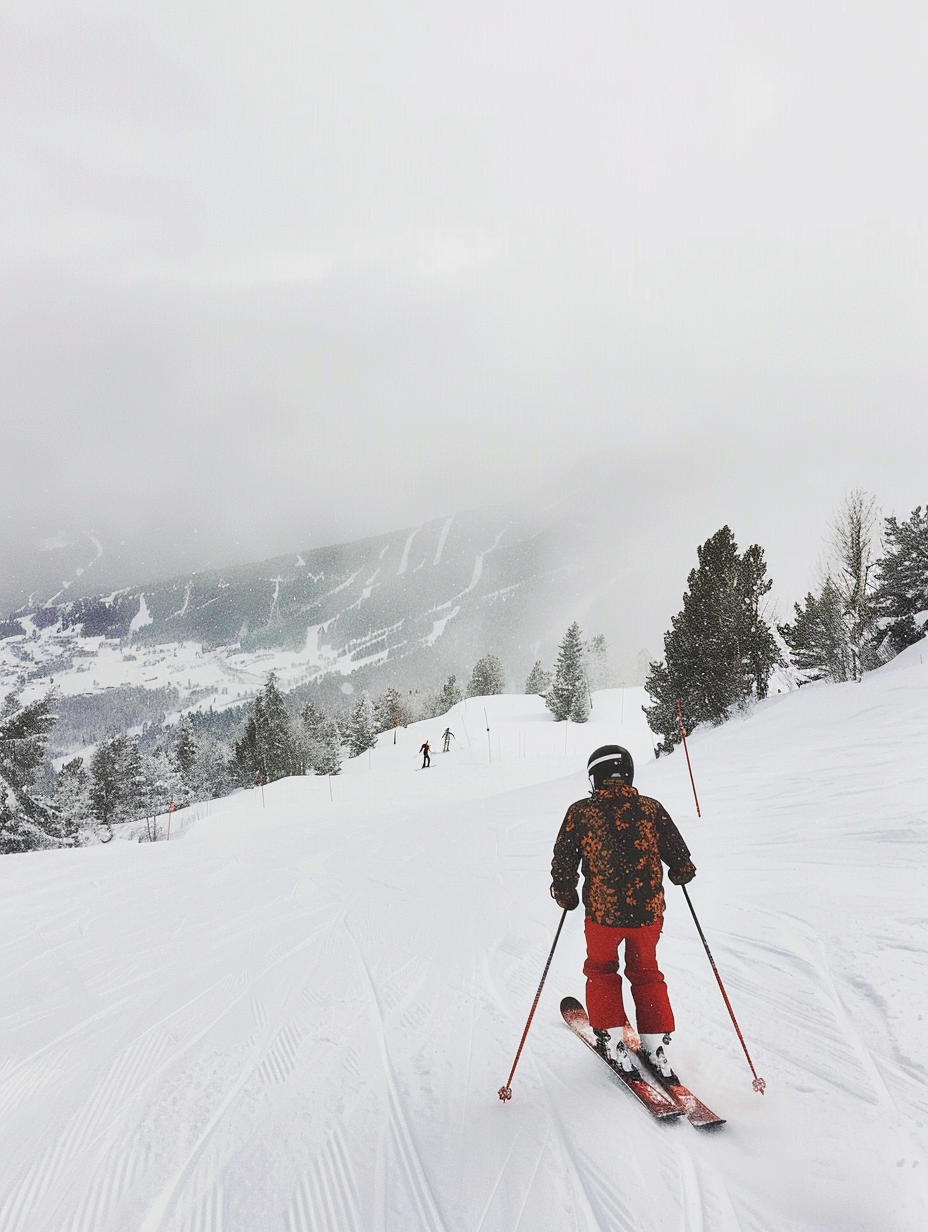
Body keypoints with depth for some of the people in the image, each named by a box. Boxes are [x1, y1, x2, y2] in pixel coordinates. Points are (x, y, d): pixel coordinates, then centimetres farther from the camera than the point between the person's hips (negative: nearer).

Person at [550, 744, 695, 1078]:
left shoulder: (580, 812, -8)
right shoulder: (651, 809, -5)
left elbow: (563, 865, -4)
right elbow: (680, 860, 1)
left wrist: (566, 896, 13)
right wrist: (681, 873, 23)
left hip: (602, 912, -2)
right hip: (648, 911, 2)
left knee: (601, 971, 24)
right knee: (645, 972, 24)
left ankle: (613, 1040, 20)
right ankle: (656, 1044, 22)